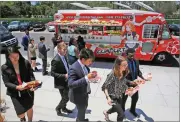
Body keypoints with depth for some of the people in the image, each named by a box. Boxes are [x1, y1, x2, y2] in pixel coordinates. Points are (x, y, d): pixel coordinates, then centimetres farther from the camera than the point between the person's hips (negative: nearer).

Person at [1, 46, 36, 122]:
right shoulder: (4, 67, -11)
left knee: (30, 109, 17)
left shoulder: (26, 63, -11)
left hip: (28, 91, 1)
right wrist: (16, 87, -27)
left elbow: (31, 76, -6)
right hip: (15, 93, 0)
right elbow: (6, 83, -10)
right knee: (20, 114, 3)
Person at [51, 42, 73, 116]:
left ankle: (64, 108, 43)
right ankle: (58, 108, 30)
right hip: (61, 83, -8)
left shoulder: (64, 57, 2)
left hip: (67, 81, 8)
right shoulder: (56, 60, -23)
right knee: (66, 98, 4)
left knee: (66, 97, 20)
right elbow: (52, 73, -23)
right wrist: (64, 76, -28)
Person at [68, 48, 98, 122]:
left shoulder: (84, 65, -6)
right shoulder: (74, 68, -31)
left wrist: (91, 76, -12)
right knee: (81, 111, 14)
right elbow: (70, 84, -36)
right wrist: (86, 78, -41)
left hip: (85, 93, 9)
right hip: (78, 95, -8)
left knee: (83, 109, 31)